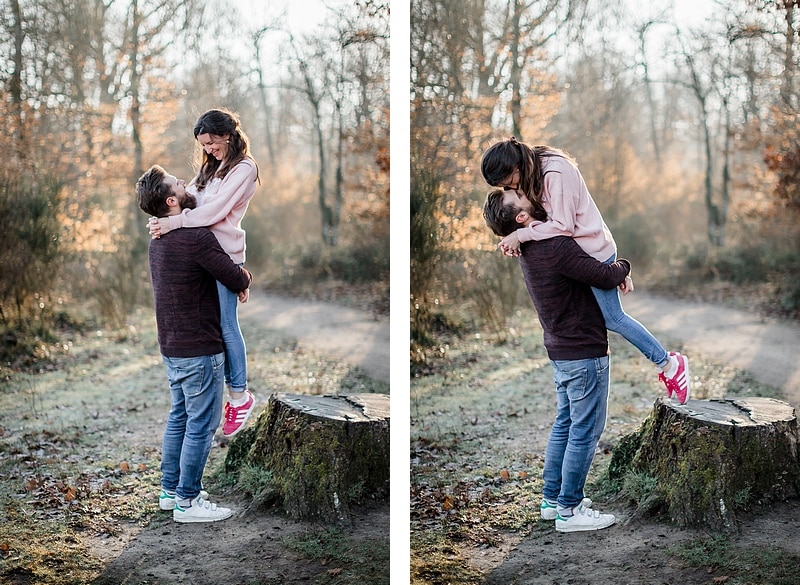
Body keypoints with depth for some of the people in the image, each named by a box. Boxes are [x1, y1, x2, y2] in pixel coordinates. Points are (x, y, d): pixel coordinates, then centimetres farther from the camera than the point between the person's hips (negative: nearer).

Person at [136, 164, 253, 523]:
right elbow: (238, 281, -13)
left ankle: (170, 490, 27)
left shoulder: (159, 239, 9)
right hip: (199, 350, -9)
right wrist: (243, 280, 9)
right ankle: (187, 502, 5)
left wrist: (236, 275, 10)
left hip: (172, 348, 9)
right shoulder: (196, 237, -20)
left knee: (179, 419, 19)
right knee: (201, 426, -1)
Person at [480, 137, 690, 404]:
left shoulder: (555, 173, -25)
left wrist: (520, 235, -22)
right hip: (578, 252, 9)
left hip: (594, 250, -9)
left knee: (613, 317, -4)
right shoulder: (532, 171, 5)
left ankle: (669, 363, 9)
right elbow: (543, 216, 7)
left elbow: (562, 226, -25)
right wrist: (513, 236, -10)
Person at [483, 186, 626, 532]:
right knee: (585, 432, -2)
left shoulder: (530, 248, 6)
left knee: (564, 425, 18)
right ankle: (569, 510, 4)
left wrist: (612, 271, 6)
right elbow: (606, 276, -20)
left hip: (561, 351, 10)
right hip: (584, 352, -9)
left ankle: (552, 499, 26)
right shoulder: (555, 247, -25)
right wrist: (623, 265, 3)